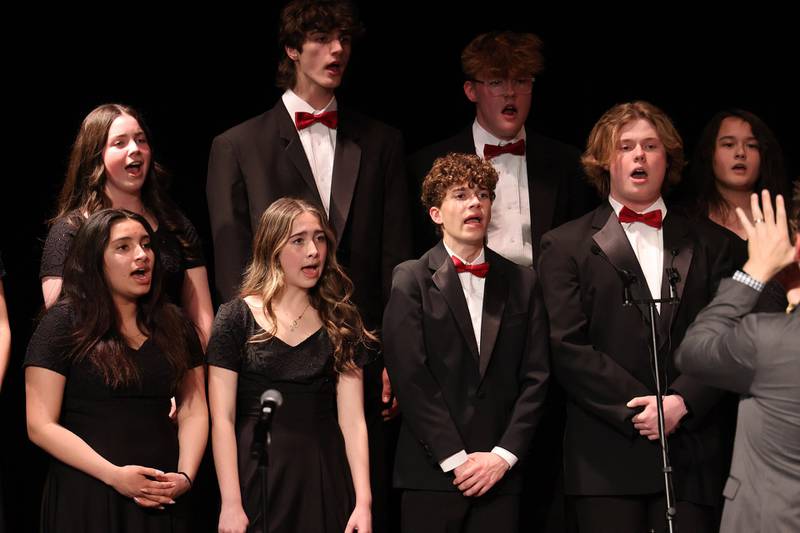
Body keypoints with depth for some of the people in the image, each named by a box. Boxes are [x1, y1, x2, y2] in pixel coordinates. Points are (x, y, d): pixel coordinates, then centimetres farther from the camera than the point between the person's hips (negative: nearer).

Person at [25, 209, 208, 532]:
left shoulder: (174, 327, 10)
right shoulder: (62, 325, -4)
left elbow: (193, 412, 8)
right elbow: (40, 425, -9)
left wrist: (185, 476, -10)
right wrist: (114, 475, -17)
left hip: (161, 499, 4)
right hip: (85, 498, -4)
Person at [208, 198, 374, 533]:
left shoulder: (340, 323, 7)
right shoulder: (237, 317, -1)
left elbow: (352, 419, -1)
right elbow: (222, 419, -6)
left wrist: (363, 502, -10)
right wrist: (230, 503, -13)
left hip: (325, 480, 2)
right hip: (258, 479, -2)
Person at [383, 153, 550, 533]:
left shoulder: (522, 283, 12)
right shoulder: (411, 281, 2)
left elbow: (535, 378, 7)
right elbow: (410, 378, -6)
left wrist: (503, 455, -5)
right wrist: (456, 459, -11)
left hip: (500, 474, 2)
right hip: (432, 473, -2)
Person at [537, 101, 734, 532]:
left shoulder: (705, 247, 15)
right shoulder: (565, 246, 8)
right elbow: (568, 348, -3)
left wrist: (682, 401, -11)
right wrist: (636, 409, -11)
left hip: (691, 455, 2)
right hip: (606, 459, -2)